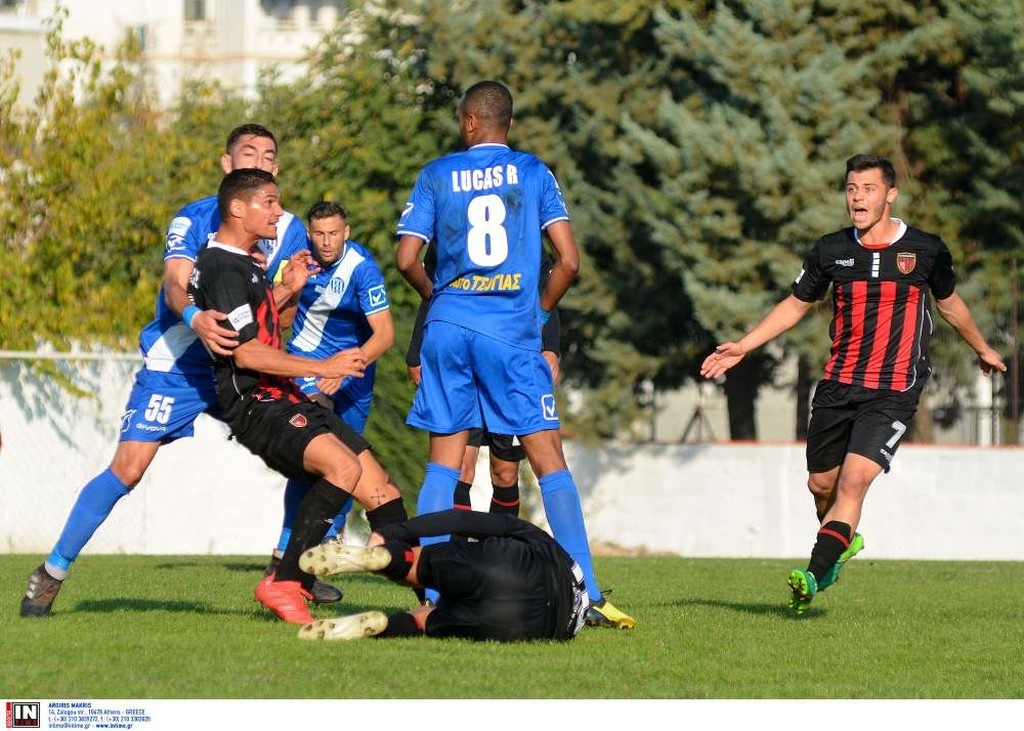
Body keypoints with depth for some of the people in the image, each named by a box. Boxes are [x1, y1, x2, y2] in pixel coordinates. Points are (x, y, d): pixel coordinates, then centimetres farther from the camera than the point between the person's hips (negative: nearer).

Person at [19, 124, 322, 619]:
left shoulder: (288, 231, 5)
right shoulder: (194, 219, -6)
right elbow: (174, 285, -21)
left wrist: (287, 289, -21)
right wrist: (195, 318, -43)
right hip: (174, 366, -4)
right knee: (127, 469, -13)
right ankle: (51, 572, -3)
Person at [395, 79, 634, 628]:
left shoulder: (436, 175, 6)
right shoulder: (532, 173, 5)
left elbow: (406, 258, 2)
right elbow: (568, 260, -1)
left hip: (448, 329, 1)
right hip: (512, 334, -1)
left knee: (443, 463, 8)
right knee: (549, 461, -1)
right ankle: (588, 596, -7)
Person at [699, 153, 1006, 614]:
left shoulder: (927, 249, -1)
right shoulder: (830, 251, 2)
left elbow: (949, 303, 18)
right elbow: (796, 305, 16)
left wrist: (982, 349, 32)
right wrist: (742, 347, 9)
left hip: (894, 391, -3)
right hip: (838, 384, 3)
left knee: (855, 478, -19)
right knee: (821, 483, 8)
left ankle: (813, 576, -25)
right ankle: (843, 541, 41)